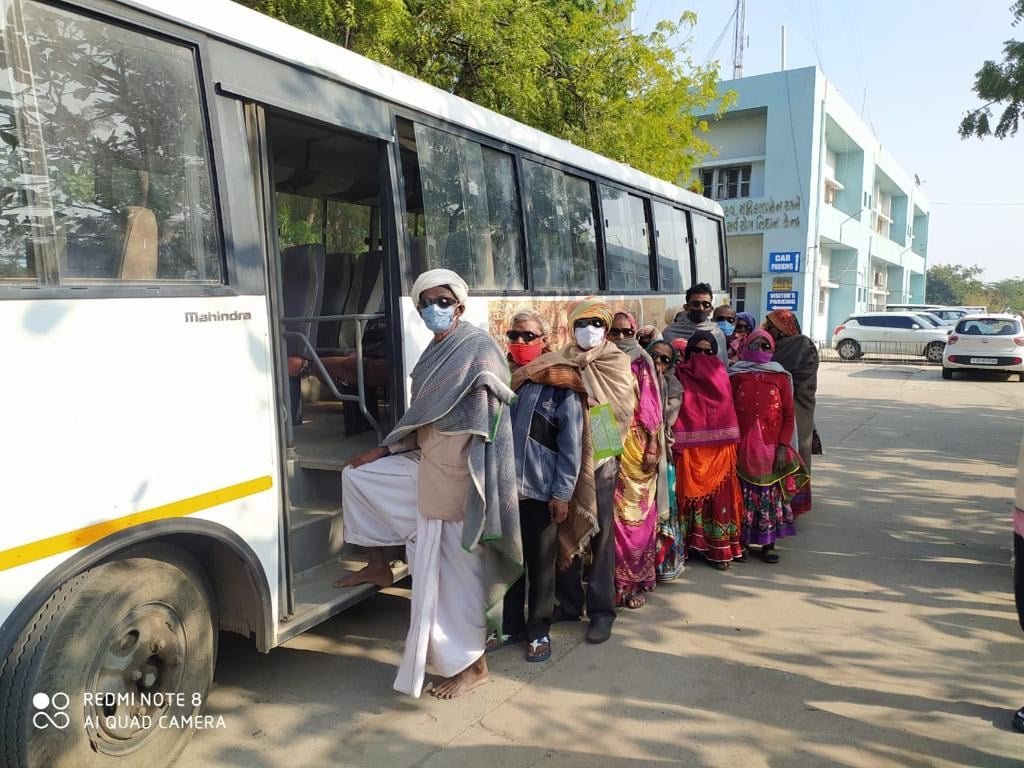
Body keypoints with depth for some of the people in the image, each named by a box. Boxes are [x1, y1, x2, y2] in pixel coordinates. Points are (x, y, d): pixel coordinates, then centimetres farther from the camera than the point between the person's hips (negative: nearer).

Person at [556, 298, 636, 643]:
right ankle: (569, 601, 23)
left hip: (600, 459, -3)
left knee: (600, 534, 3)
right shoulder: (562, 359, 11)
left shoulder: (615, 360, 2)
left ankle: (601, 609, 13)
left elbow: (623, 410, -6)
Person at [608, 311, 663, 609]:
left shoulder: (643, 364, 5)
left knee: (636, 513, 2)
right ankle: (612, 580, 13)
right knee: (611, 513, 3)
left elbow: (653, 408, 2)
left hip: (636, 447, -1)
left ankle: (634, 582, 13)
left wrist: (653, 447, -6)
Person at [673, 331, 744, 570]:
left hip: (718, 450, 2)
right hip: (690, 450, -1)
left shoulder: (720, 377, 9)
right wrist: (674, 443, -13)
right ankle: (689, 544, 13)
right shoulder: (681, 377, 2)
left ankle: (719, 549, 10)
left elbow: (728, 413, 7)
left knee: (718, 497, 3)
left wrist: (730, 444, -1)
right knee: (690, 496, 3)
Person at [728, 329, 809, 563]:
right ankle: (742, 541, 16)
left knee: (771, 493, 6)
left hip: (772, 448, 0)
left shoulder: (780, 377, 5)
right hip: (742, 447, 0)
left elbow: (789, 416, 3)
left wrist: (783, 447, -6)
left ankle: (768, 543, 16)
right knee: (744, 495, 5)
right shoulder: (736, 376, 5)